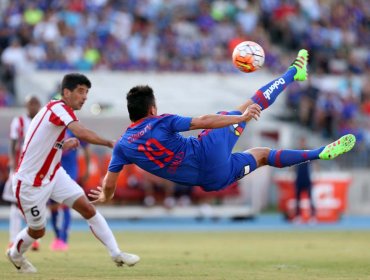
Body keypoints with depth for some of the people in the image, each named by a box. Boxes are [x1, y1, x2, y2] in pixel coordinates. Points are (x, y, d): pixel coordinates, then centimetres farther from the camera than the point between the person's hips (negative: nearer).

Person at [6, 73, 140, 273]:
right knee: (38, 230, 10)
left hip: (53, 174, 8)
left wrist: (64, 146, -1)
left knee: (88, 208, -8)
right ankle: (15, 254, 40)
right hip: (30, 182, -8)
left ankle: (116, 254, -7)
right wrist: (110, 143, -39)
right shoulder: (58, 107, -22)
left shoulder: (57, 109, 5)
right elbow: (81, 133, -40)